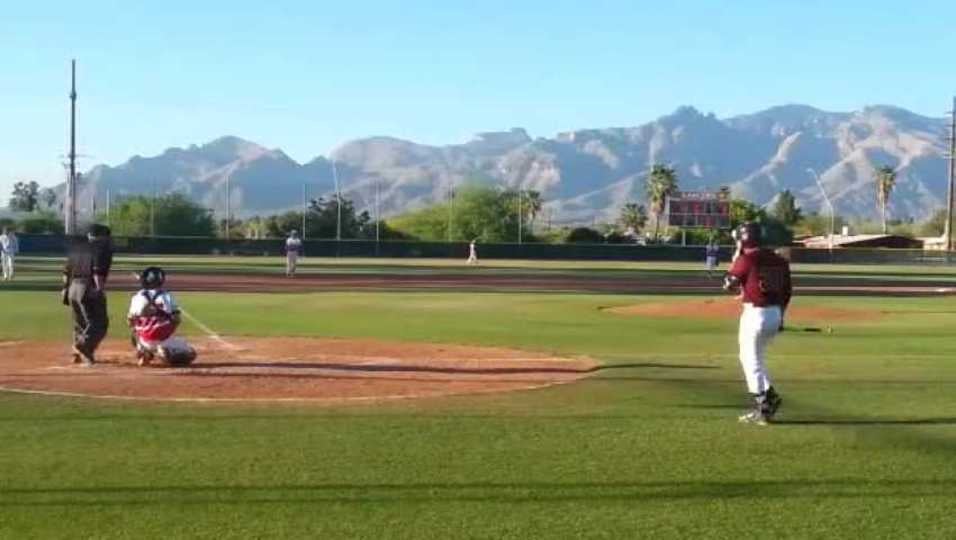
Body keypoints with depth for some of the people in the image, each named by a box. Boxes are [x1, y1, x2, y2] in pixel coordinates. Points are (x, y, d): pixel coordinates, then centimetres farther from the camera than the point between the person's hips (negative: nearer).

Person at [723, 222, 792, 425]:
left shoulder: (746, 259, -11)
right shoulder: (778, 260, 9)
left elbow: (729, 285, -4)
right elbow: (787, 290, 13)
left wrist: (735, 259, 7)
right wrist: (780, 315, 22)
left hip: (755, 313, -7)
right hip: (775, 313, 7)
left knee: (751, 360, 2)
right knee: (755, 357, 22)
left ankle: (763, 406, 1)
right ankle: (769, 396, 15)